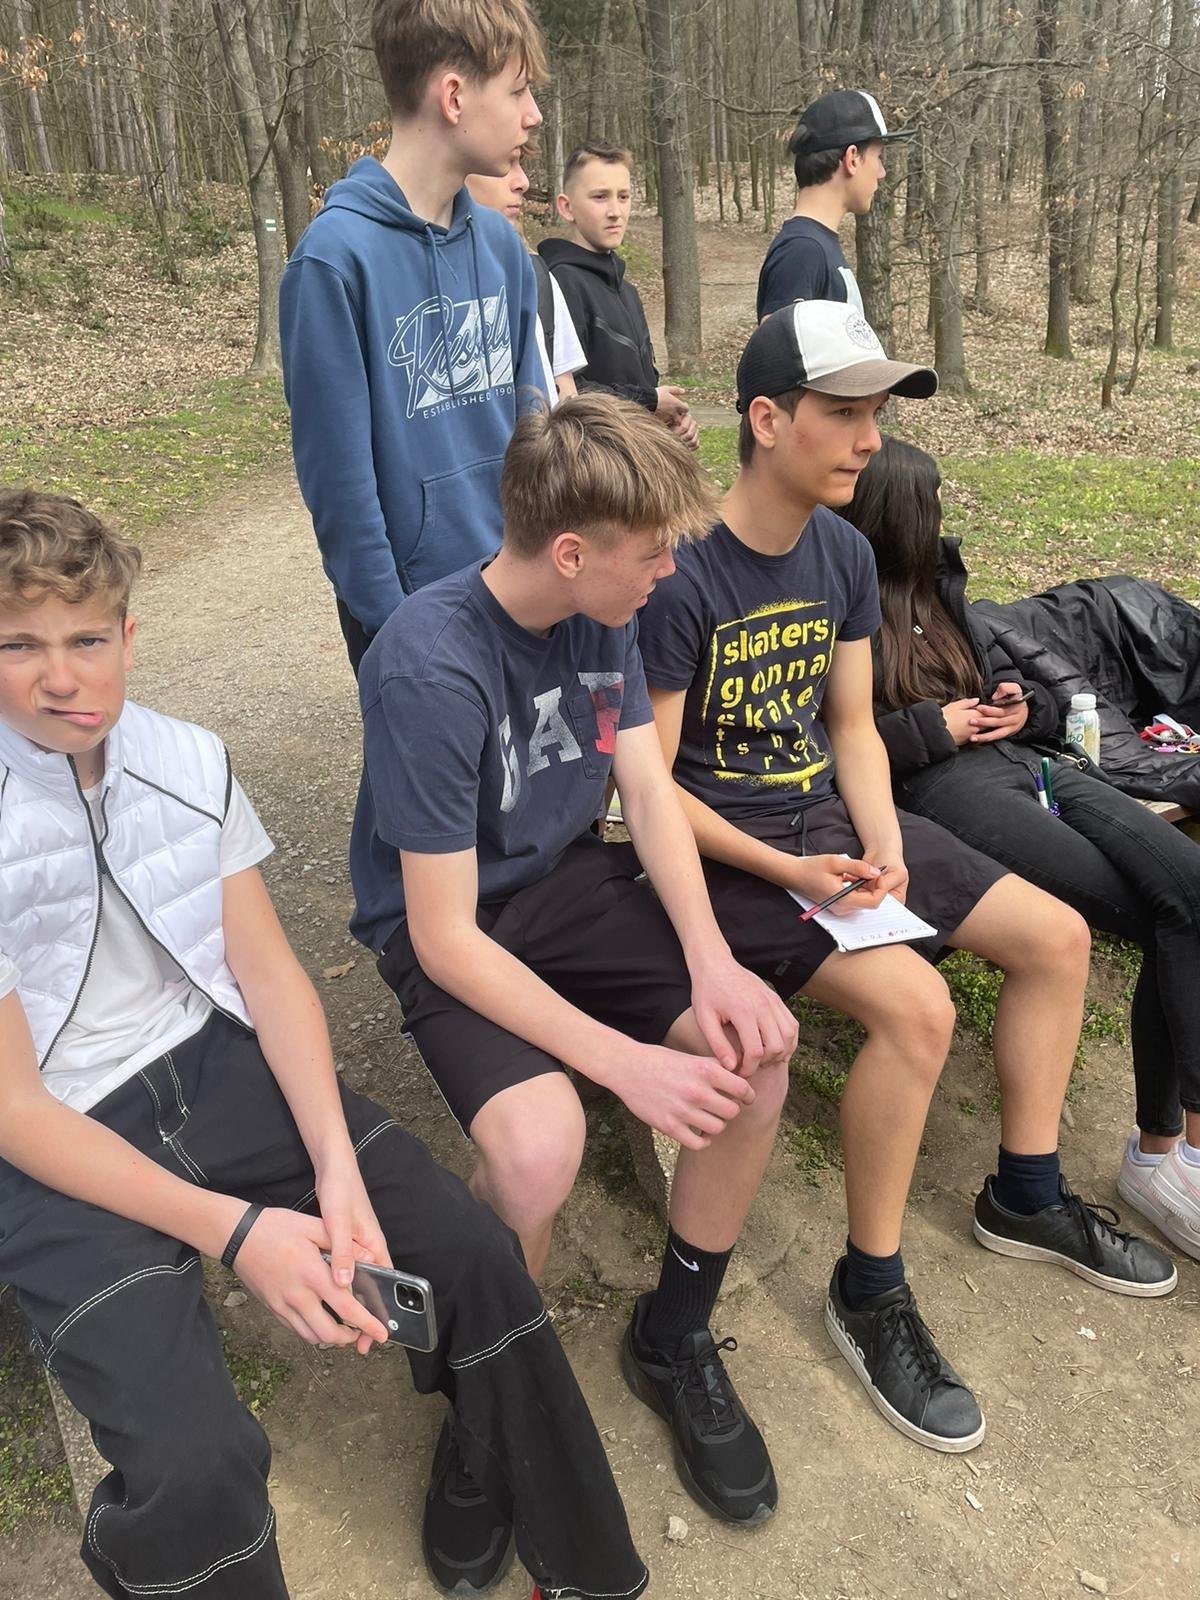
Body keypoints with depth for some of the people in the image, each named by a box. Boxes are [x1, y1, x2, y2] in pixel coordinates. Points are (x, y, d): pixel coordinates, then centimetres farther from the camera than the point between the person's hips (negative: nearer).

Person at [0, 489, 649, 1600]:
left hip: (217, 1061, 4)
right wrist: (235, 1230, -20)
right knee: (197, 1474, -24)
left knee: (473, 1253, -8)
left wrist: (337, 1167, -13)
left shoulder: (189, 763, -2)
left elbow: (268, 970, 0)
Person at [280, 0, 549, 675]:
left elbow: (528, 419, 10)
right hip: (410, 606, -6)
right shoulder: (336, 257, -16)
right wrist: (390, 624, -14)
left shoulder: (500, 244, 3)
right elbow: (337, 472, -16)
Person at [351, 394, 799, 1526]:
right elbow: (446, 936, -26)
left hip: (567, 879, 6)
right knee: (539, 1146, -32)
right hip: (447, 931, -6)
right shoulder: (430, 667, -27)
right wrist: (626, 1061, -30)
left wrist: (710, 960, -19)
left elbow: (648, 789, -3)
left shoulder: (603, 614, -5)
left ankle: (673, 1342, 8)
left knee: (759, 1043, -16)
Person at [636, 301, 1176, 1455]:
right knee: (913, 1004, -29)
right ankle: (868, 1291, -5)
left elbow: (851, 725, 8)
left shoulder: (844, 553, 3)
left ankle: (1025, 1196, 24)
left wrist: (881, 843, -9)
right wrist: (787, 873, -24)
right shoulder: (682, 580, -20)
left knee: (1057, 938, 4)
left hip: (827, 818, 8)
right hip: (724, 846, -8)